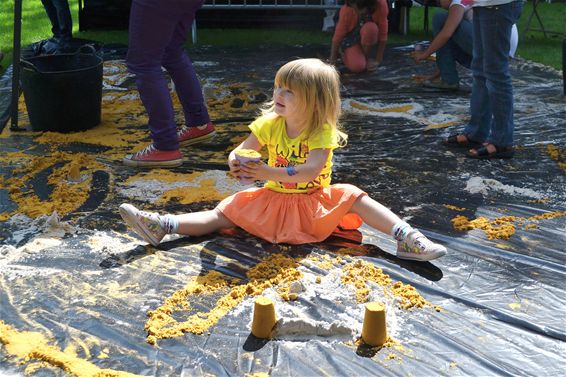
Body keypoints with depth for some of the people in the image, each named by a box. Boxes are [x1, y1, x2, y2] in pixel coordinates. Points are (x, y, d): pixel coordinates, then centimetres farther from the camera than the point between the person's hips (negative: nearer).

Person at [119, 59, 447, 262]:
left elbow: (312, 169, -33)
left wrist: (271, 173, -45)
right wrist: (237, 163, -28)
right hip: (273, 200, 3)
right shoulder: (270, 125, -5)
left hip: (315, 202, -3)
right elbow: (241, 150, -3)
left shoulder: (322, 131, -17)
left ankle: (406, 237, -32)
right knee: (226, 210, -11)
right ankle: (162, 227, -21)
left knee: (353, 198, -27)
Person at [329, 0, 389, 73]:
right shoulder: (346, 9, -27)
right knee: (357, 66, -27)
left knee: (370, 29, -35)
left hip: (370, 38, 1)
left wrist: (378, 60, -18)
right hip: (351, 39, -1)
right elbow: (338, 35, -20)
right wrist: (332, 59, -20)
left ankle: (368, 57, -7)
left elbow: (383, 34, -20)